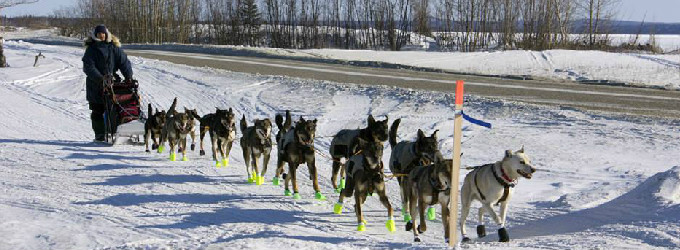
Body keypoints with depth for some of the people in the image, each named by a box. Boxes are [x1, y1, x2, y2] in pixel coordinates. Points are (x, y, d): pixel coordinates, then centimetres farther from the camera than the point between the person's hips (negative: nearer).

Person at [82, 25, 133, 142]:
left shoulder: (114, 47, 5)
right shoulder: (91, 49, 0)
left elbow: (124, 61, 1)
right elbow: (88, 67, -10)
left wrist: (129, 76, -12)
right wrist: (100, 78, -23)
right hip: (95, 85, -1)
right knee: (98, 111, 2)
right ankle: (100, 134, 6)